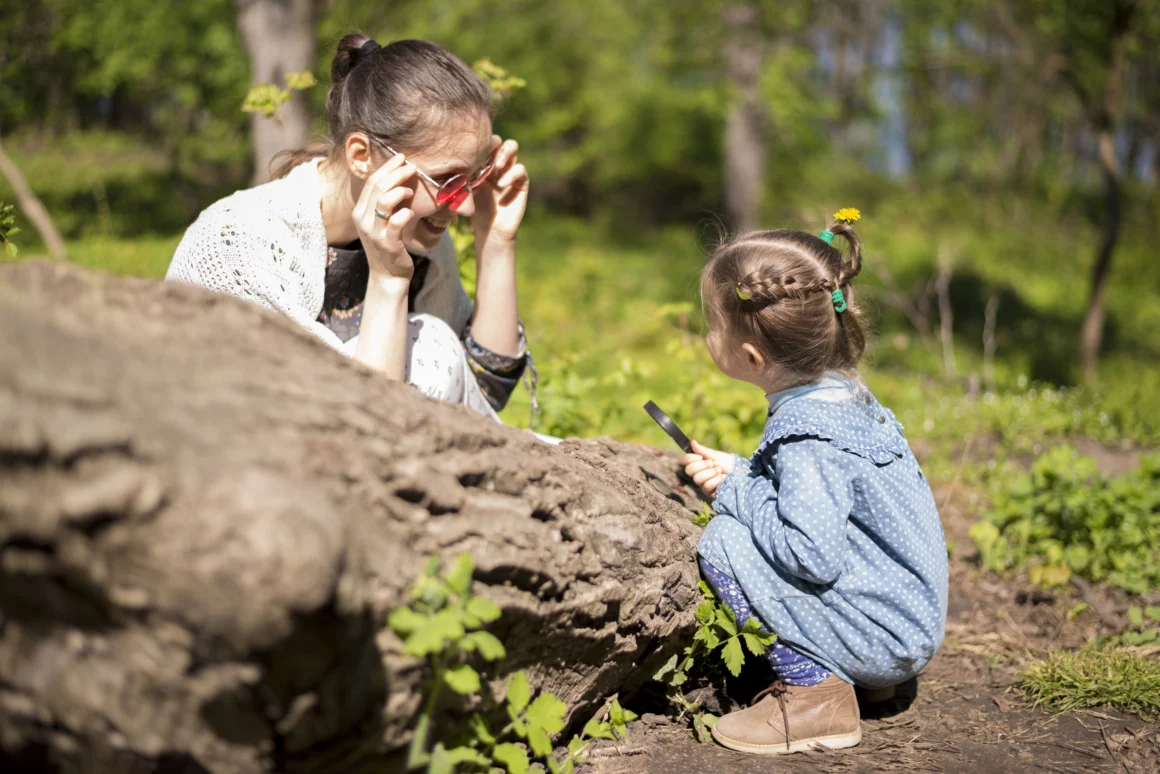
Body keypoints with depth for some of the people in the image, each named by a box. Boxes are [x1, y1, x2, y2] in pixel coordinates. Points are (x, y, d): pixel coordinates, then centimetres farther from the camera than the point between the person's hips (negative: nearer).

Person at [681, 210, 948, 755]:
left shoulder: (808, 437, -25)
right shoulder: (842, 391, 4)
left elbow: (812, 556, -31)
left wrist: (738, 493, -17)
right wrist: (739, 474, 4)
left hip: (883, 639, -10)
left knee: (723, 543, -16)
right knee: (743, 522, 15)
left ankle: (815, 690, -10)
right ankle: (829, 669, 13)